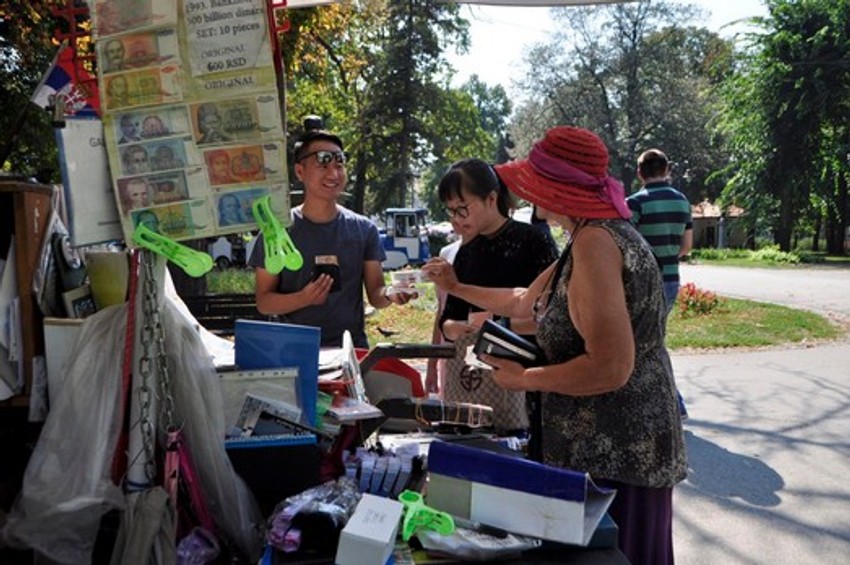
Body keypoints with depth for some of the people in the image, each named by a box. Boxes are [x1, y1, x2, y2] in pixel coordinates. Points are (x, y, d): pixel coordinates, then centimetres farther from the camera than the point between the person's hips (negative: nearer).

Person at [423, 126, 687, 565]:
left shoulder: (595, 241, -23)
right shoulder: (592, 237, 10)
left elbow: (612, 368, -28)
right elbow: (524, 301, 21)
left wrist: (525, 379, -16)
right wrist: (456, 288, 27)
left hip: (617, 452, -10)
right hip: (600, 442, 10)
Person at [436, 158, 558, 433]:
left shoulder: (530, 241, -6)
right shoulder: (466, 252, 13)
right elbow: (450, 315, 14)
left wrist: (503, 323, -19)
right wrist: (451, 327, -7)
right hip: (464, 377, 5)